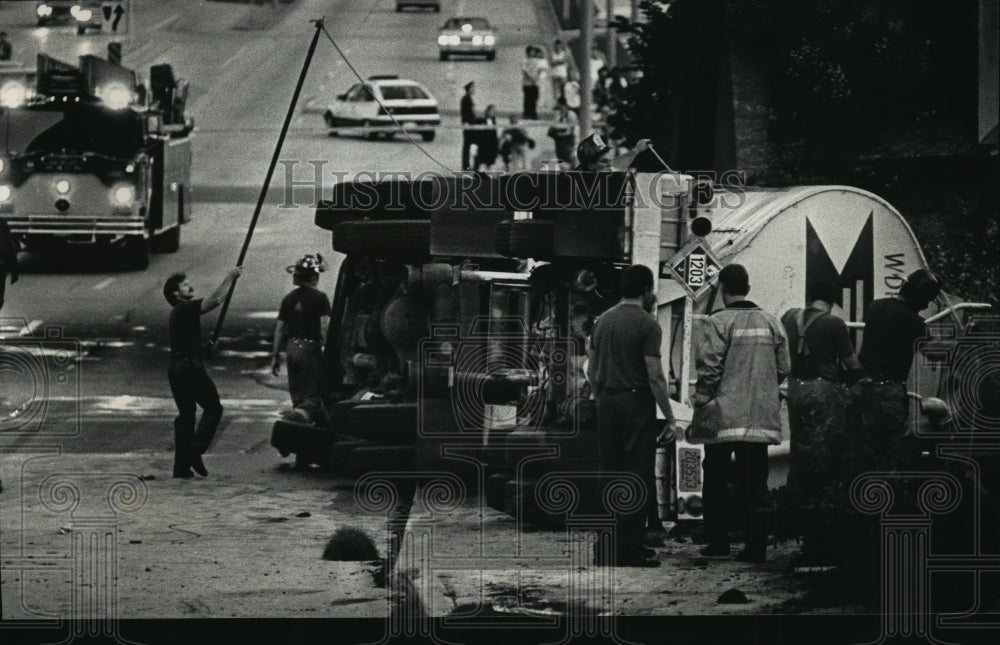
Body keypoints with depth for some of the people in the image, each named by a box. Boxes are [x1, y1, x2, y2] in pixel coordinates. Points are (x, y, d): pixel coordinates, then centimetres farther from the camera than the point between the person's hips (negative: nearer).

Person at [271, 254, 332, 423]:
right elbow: (325, 326, -17)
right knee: (311, 395, -5)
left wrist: (276, 355, 13)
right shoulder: (319, 298, -8)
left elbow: (279, 328, 8)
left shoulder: (289, 299, 7)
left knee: (297, 394, 18)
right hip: (310, 347, -5)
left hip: (292, 347, 5)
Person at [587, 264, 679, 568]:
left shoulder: (603, 321, 11)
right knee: (637, 477, -2)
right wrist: (670, 418, -10)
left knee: (609, 475, 11)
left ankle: (605, 548, 12)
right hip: (637, 403, -6)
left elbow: (591, 370, 13)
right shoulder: (647, 325, -10)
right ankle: (629, 549, -4)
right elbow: (655, 376, -14)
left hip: (607, 403, 6)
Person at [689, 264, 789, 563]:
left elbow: (709, 368, -11)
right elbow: (783, 368, 10)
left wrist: (701, 403, -1)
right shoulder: (772, 323, 7)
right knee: (754, 484, 6)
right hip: (761, 415, 4)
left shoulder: (719, 322, -9)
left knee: (716, 479, 8)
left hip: (724, 415, -4)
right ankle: (756, 546, 3)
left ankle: (718, 541, 7)